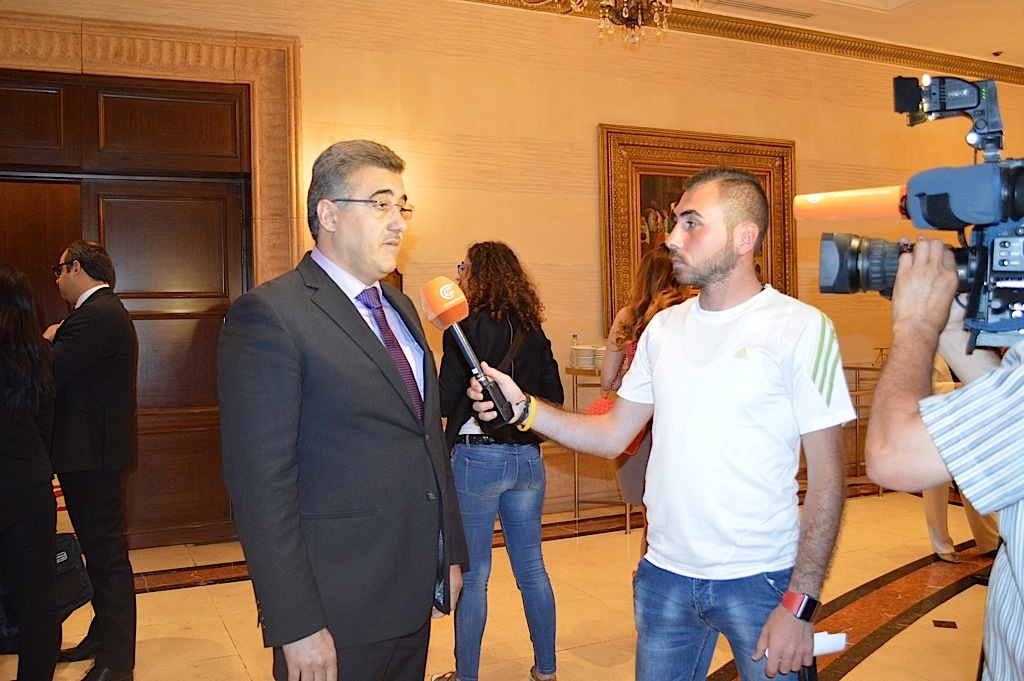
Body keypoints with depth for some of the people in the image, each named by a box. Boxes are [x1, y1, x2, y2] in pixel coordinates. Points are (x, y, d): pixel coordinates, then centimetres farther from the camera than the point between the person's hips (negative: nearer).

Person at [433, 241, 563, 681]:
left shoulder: (467, 326, -10)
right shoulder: (534, 331, 7)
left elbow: (446, 401, -12)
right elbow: (553, 398, 9)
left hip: (476, 458, -6)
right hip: (528, 458, 6)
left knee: (472, 575, 5)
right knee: (531, 567, 15)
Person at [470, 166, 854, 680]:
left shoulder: (802, 328, -10)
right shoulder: (665, 327, 6)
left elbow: (826, 477, -10)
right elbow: (612, 435, 9)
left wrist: (800, 604, -14)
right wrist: (522, 407, -5)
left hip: (760, 581, -4)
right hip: (664, 575, 5)